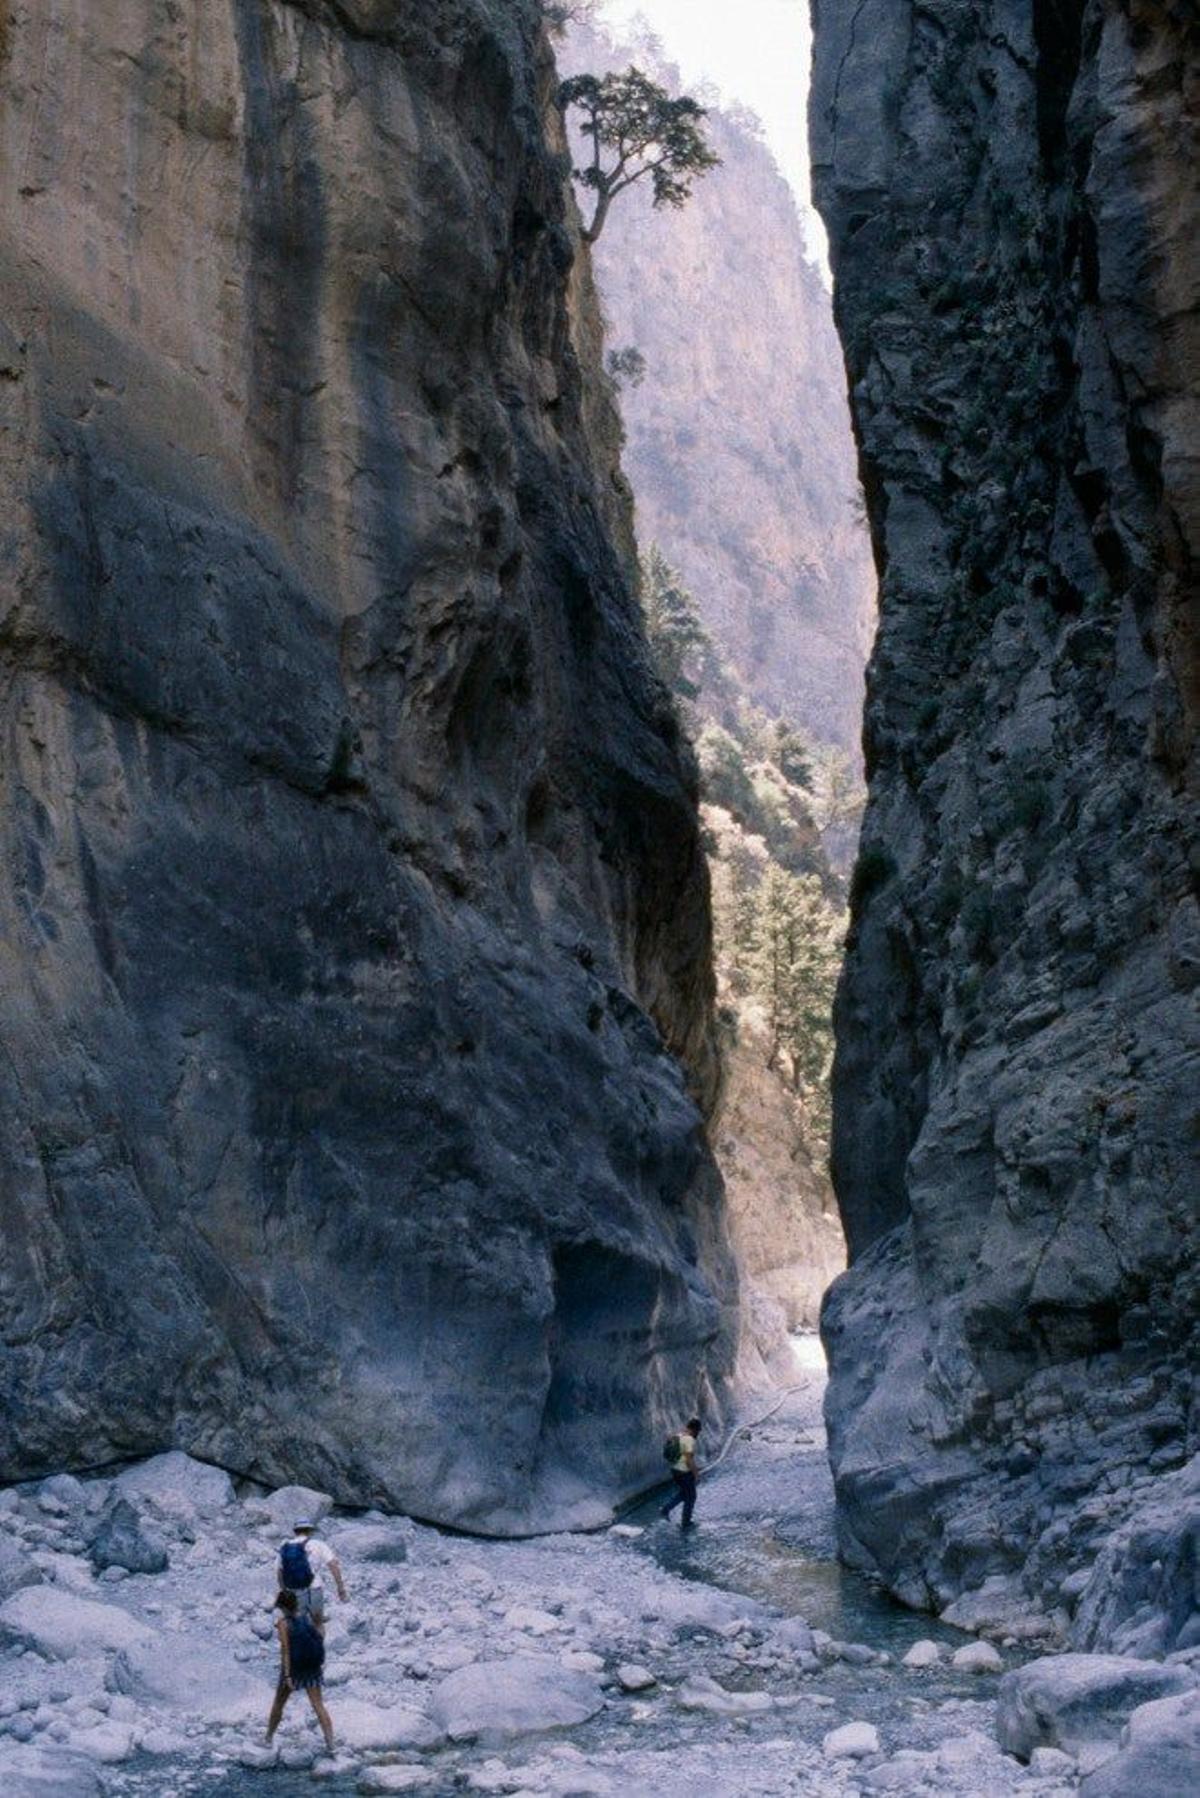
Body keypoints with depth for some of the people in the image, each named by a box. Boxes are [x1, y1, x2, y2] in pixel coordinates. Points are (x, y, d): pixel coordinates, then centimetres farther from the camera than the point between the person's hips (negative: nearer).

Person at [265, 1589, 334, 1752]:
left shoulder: (283, 1623, -15)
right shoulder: (308, 1616, -3)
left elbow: (285, 1649, -19)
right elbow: (319, 1639, 3)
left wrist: (287, 1675, -20)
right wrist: (320, 1662, 18)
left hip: (293, 1668, -3)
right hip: (313, 1667, 3)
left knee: (278, 1703, 19)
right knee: (318, 1705, 4)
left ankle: (269, 1738, 33)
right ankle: (330, 1743, -5)